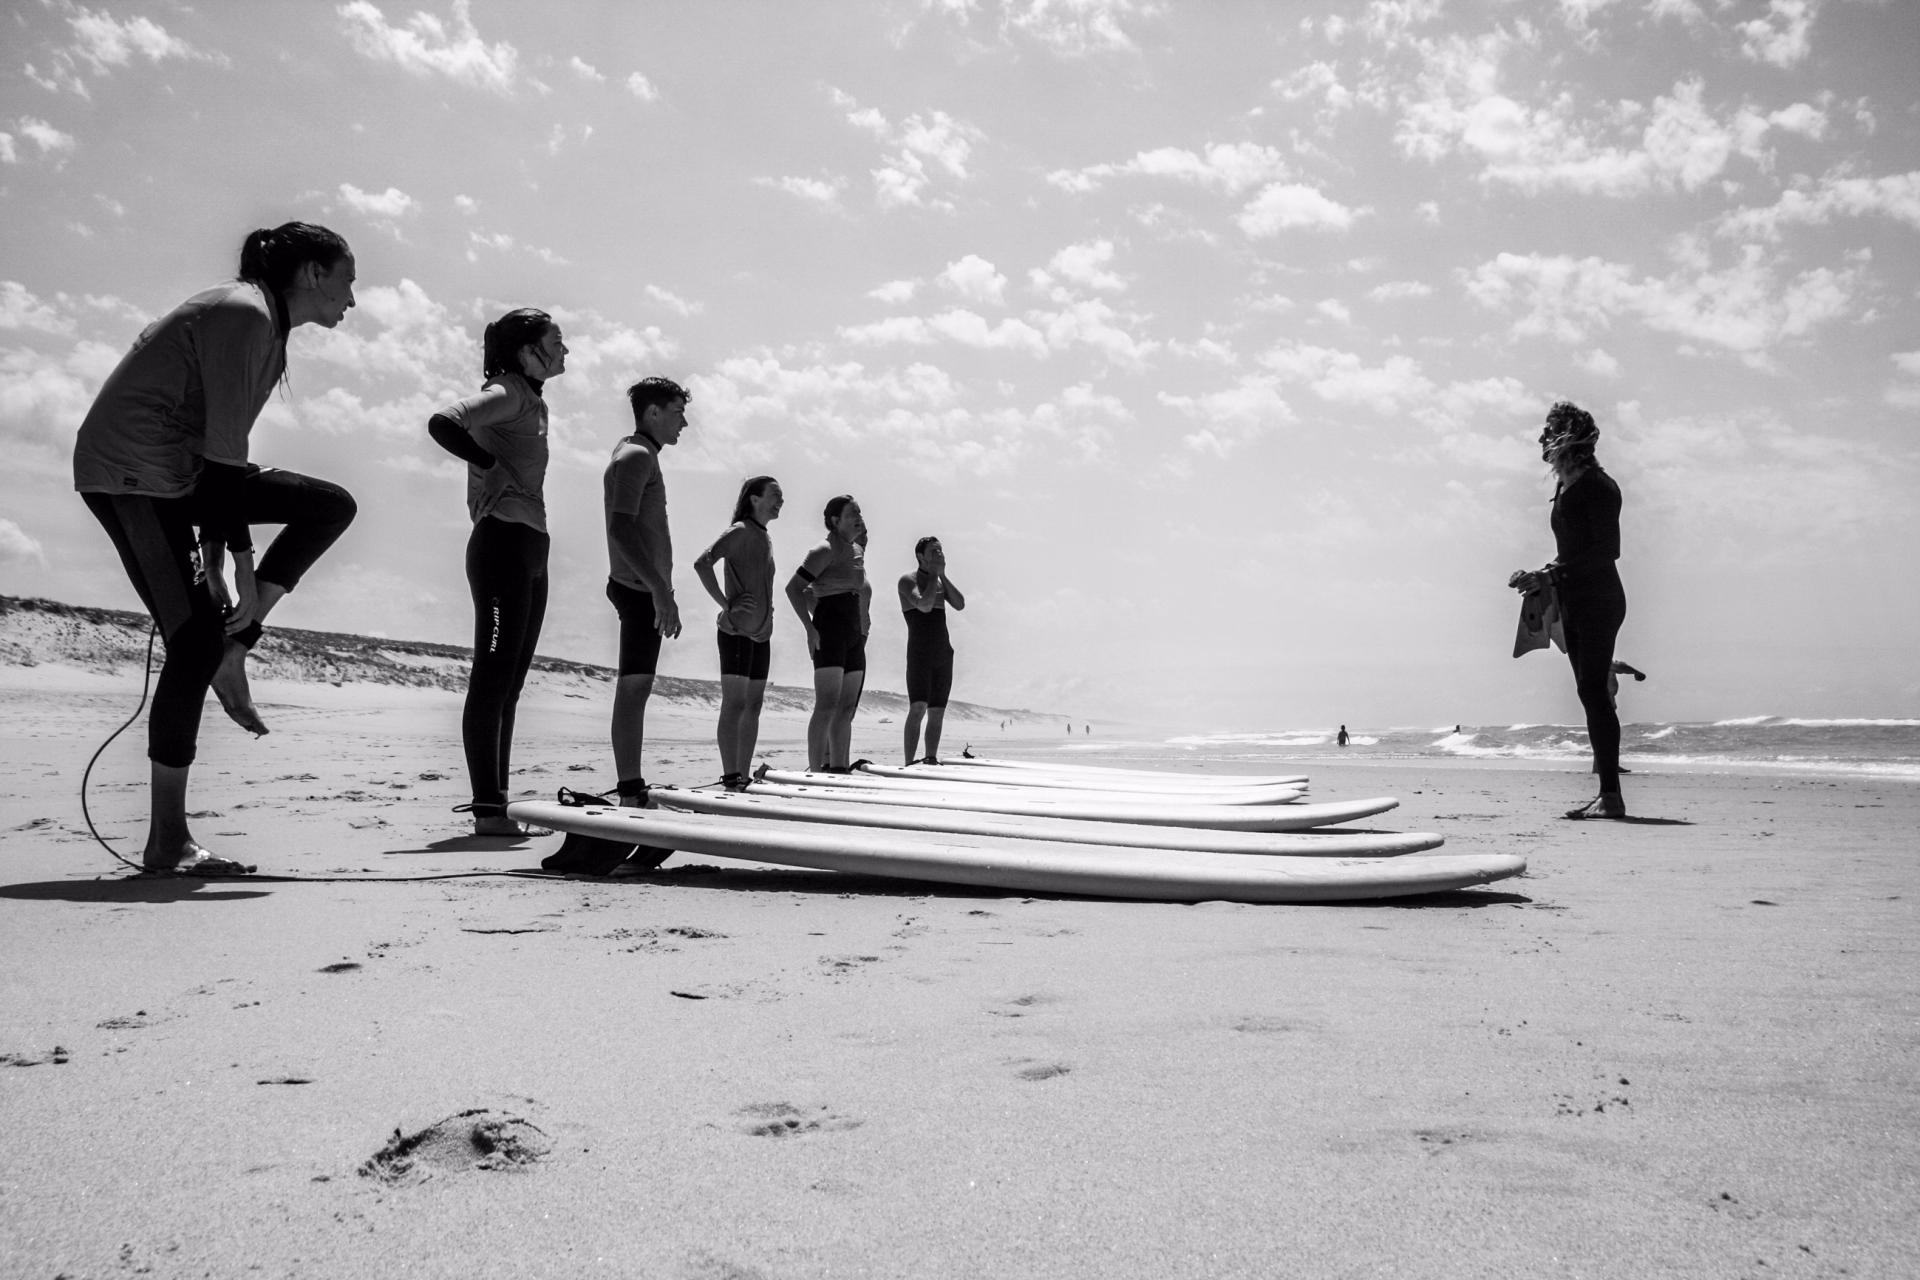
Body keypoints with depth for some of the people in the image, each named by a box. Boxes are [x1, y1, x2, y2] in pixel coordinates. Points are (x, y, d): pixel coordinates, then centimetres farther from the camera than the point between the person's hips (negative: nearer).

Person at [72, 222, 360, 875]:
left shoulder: (268, 326, 13)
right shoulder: (243, 314, -17)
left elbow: (223, 449, 13)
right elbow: (223, 450, -22)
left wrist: (214, 546, 7)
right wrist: (239, 557, -21)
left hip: (181, 472, 10)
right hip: (128, 473, -10)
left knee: (330, 506, 5)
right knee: (195, 639, -13)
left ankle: (233, 651, 1)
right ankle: (166, 842, -7)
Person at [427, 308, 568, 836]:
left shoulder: (531, 399, 21)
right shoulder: (507, 393, -6)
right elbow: (442, 423, -22)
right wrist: (490, 465, -11)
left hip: (529, 547, 10)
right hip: (504, 540, -10)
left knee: (507, 684, 9)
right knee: (492, 679, -10)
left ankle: (496, 803, 13)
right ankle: (488, 809, -9)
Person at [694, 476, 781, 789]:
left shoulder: (765, 539, 17)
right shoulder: (740, 531, -9)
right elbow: (702, 563, -22)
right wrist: (726, 605, -21)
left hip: (761, 634, 8)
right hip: (736, 631, -8)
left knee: (753, 706, 7)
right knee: (734, 704, -9)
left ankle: (744, 777, 11)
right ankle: (730, 777, -9)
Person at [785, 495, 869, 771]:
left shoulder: (857, 550, 18)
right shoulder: (826, 550, -7)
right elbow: (793, 587, -15)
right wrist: (810, 627, -20)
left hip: (856, 635, 9)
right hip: (830, 631, -9)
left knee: (847, 709, 7)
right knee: (827, 706, -15)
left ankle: (839, 769, 11)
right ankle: (815, 771, -16)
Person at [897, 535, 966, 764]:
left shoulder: (941, 581, 16)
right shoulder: (908, 580, -4)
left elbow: (960, 604, 0)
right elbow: (924, 605, -21)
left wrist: (943, 575, -3)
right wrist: (934, 574, -10)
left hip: (944, 655, 6)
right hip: (919, 654, -6)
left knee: (937, 714, 5)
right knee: (918, 708, -19)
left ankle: (931, 762, 9)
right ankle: (909, 764, -22)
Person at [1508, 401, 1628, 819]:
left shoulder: (1598, 486, -11)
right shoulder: (1567, 488, 15)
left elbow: (1607, 550, -17)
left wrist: (1550, 574, -20)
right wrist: (1543, 577, 7)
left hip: (1598, 600, -9)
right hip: (1575, 603, 9)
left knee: (1593, 691, -13)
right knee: (1592, 693, 7)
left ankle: (1612, 795, -11)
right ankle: (1606, 794, 11)